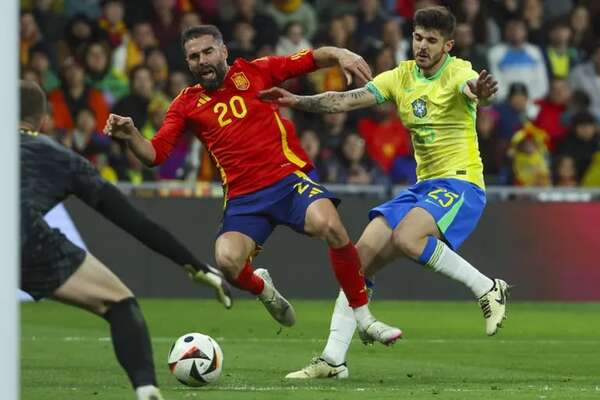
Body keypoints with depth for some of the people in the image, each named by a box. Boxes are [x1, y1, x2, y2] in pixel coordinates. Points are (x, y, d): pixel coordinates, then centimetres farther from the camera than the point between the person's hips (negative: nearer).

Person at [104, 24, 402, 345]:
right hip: (242, 196, 2)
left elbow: (313, 58, 9)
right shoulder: (187, 104, 11)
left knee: (329, 225, -30)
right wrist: (130, 135, -15)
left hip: (288, 177, -2)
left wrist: (341, 55, -12)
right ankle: (262, 288, 16)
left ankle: (364, 317, -14)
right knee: (227, 261, -24)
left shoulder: (255, 72, 8)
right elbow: (154, 154, 4)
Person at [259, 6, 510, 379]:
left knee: (405, 237, -33)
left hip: (461, 183, -7)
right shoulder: (402, 76, 8)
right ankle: (333, 359, 1)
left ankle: (488, 288, -17)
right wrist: (298, 101, -13)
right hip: (422, 186, 7)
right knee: (362, 256, -3)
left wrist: (479, 91, -59)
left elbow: (470, 87, -34)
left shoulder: (457, 72, -10)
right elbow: (348, 99, 2)